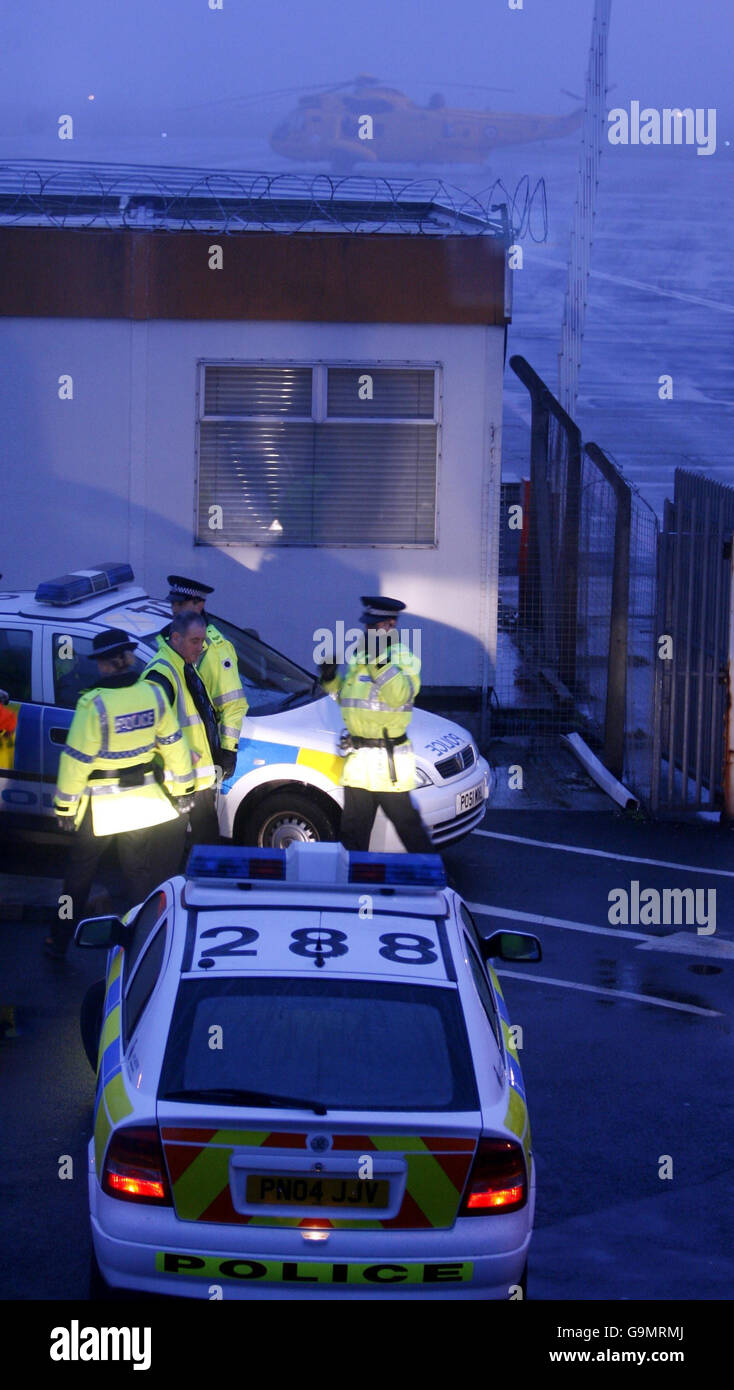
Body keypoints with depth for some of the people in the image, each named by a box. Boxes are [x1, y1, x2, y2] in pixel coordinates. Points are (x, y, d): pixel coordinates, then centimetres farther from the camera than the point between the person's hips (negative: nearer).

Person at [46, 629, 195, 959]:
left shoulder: (94, 704, -21)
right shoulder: (152, 694, -7)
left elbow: (76, 759, -17)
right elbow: (173, 744, 4)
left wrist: (64, 805, -7)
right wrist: (182, 788, 16)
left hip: (100, 806, -4)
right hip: (143, 800, 4)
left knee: (79, 873, 13)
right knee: (142, 871, 15)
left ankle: (60, 941, 24)